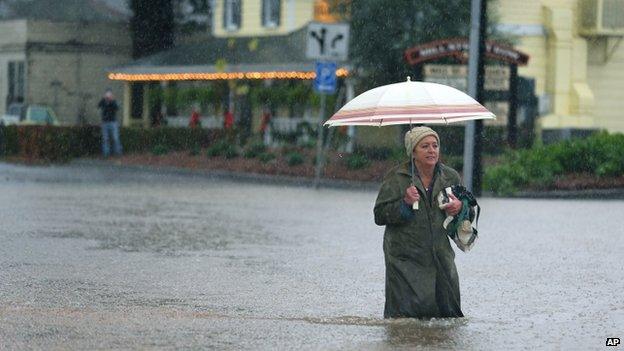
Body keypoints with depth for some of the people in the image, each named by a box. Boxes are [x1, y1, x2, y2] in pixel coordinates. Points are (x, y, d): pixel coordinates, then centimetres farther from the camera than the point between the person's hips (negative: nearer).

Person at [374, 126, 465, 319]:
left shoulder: (450, 177, 7)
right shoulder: (397, 178, -3)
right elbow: (379, 216, -4)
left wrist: (460, 206, -2)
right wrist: (404, 203, -19)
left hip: (441, 257, 4)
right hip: (406, 258, -3)